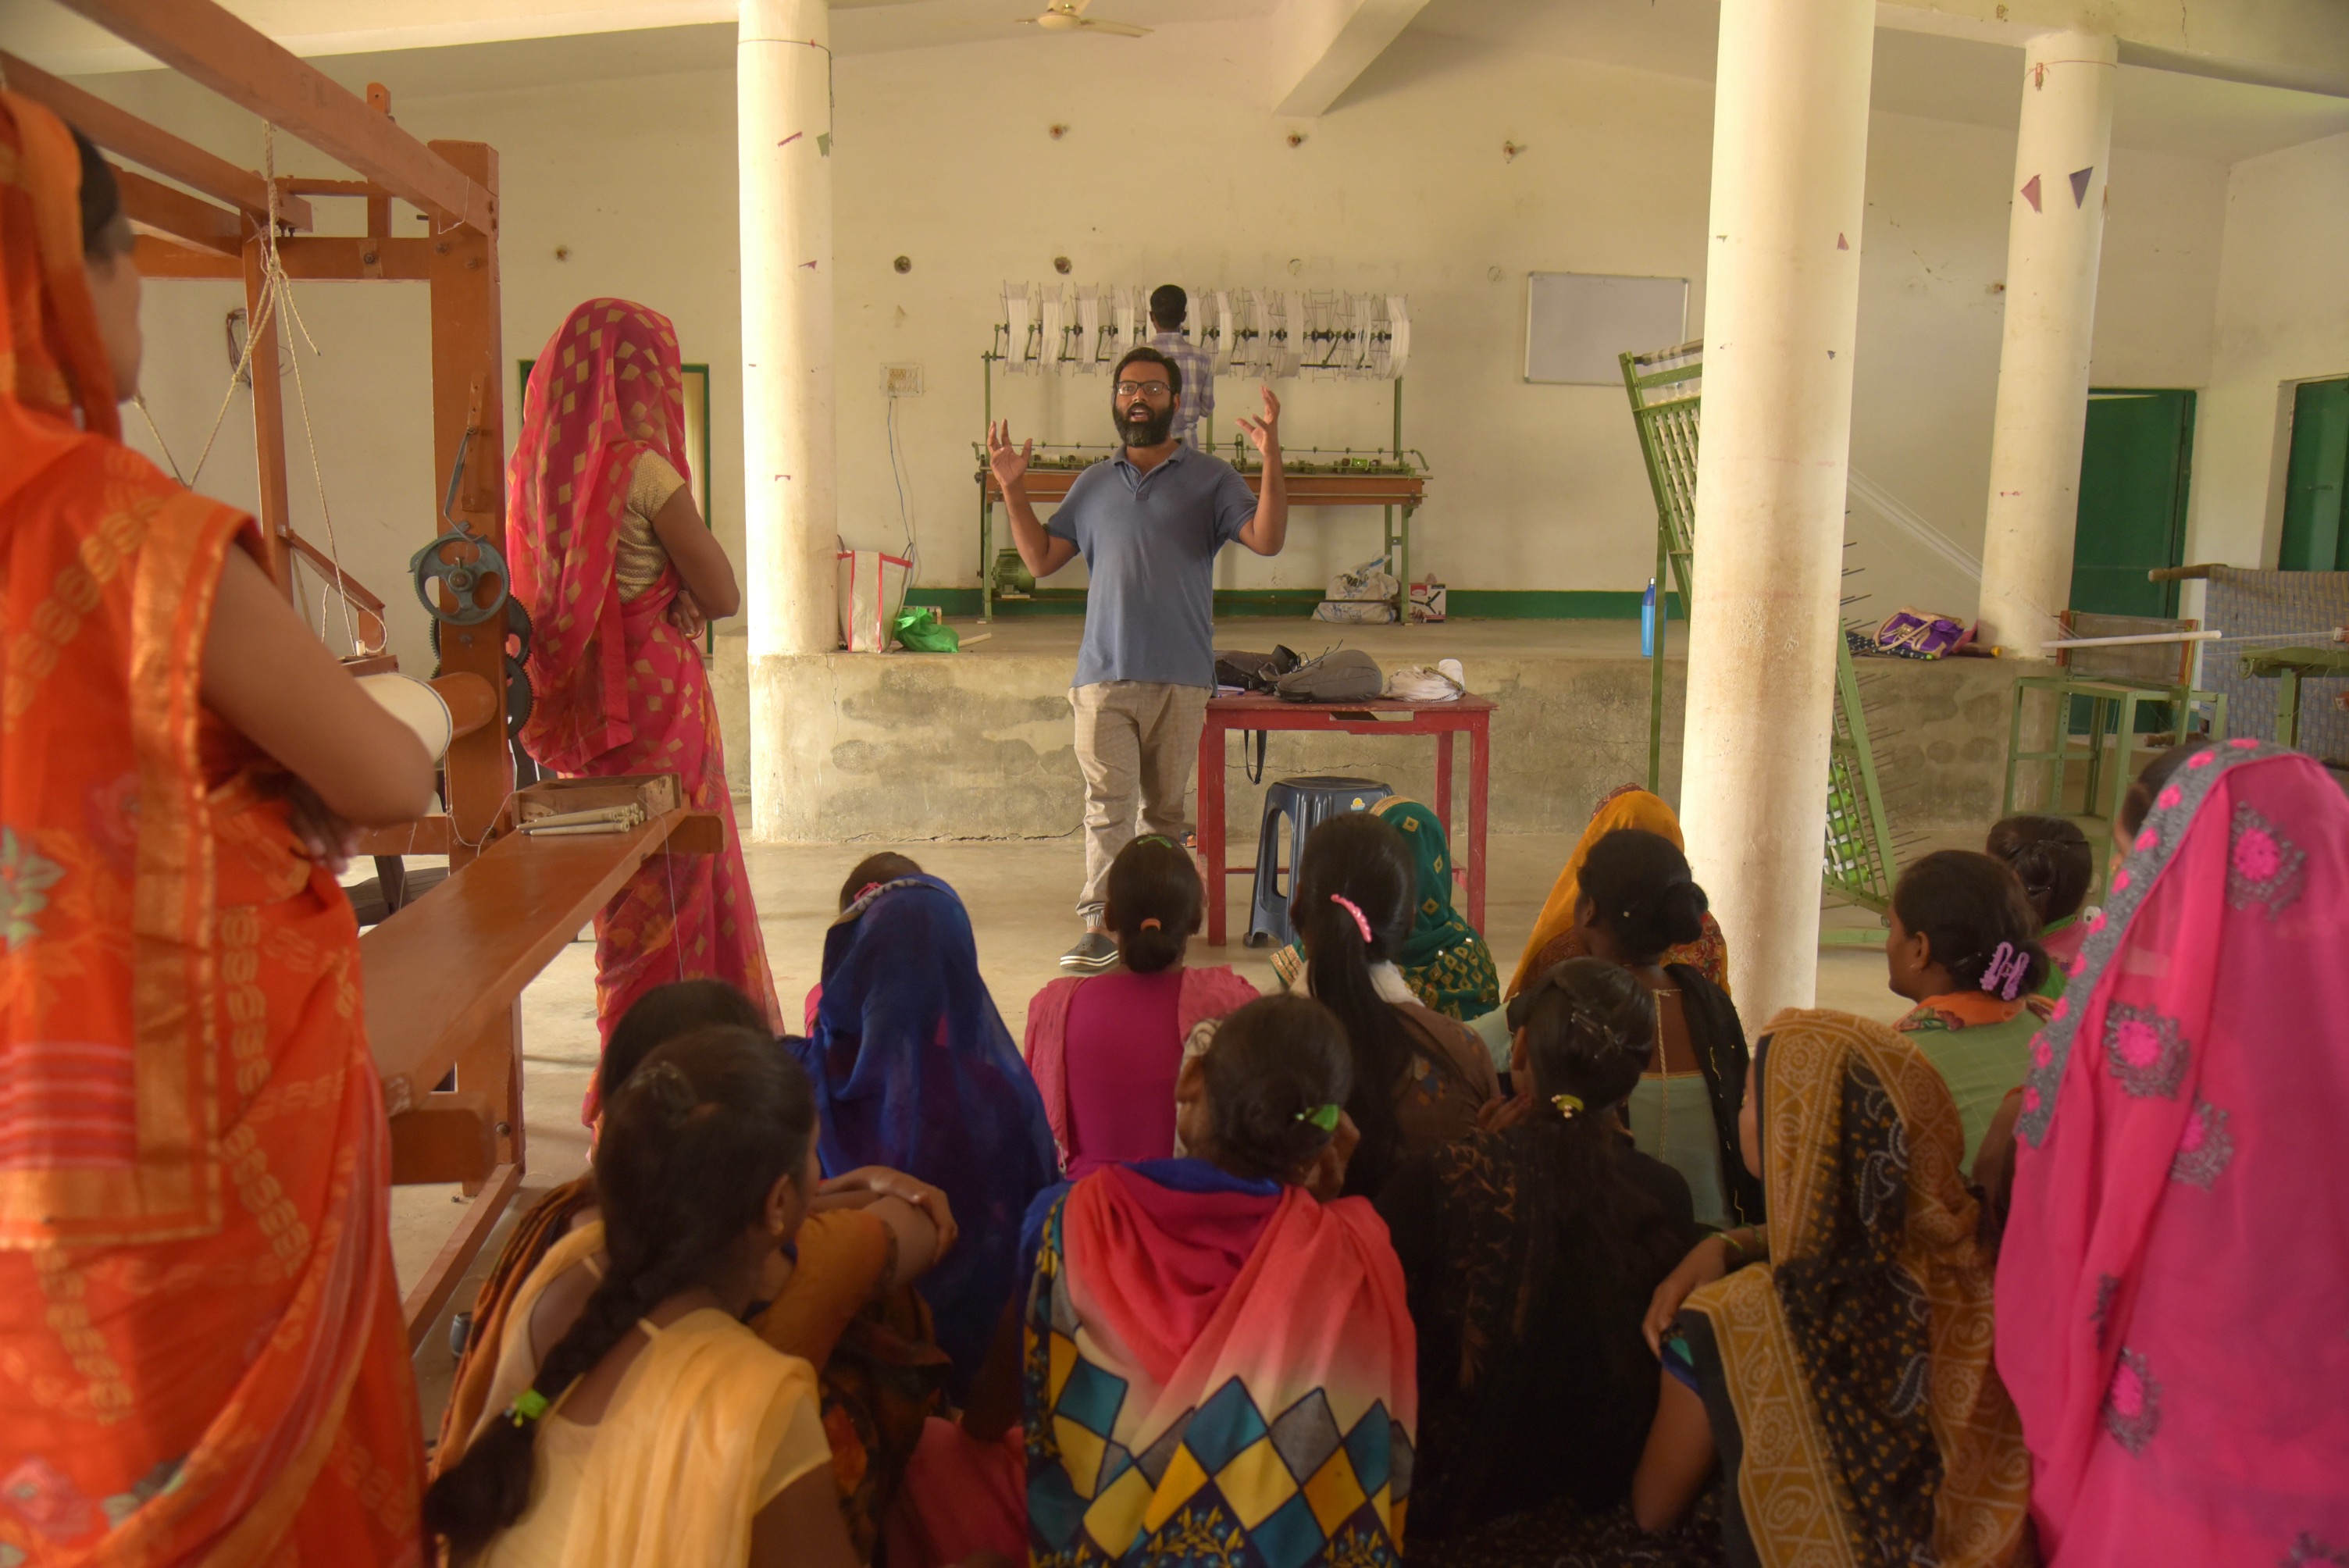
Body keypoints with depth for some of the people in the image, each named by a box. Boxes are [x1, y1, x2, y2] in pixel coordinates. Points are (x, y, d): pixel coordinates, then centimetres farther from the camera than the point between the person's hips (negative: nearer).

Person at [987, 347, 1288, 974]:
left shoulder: (1210, 477, 5)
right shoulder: (1093, 484, 15)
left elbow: (1267, 540, -9)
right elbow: (1041, 559, 15)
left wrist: (1271, 462, -19)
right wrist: (1013, 490, 6)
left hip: (1180, 678, -1)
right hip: (1104, 673, 1)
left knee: (1165, 808, 9)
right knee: (1107, 803, -7)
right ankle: (1100, 927, -9)